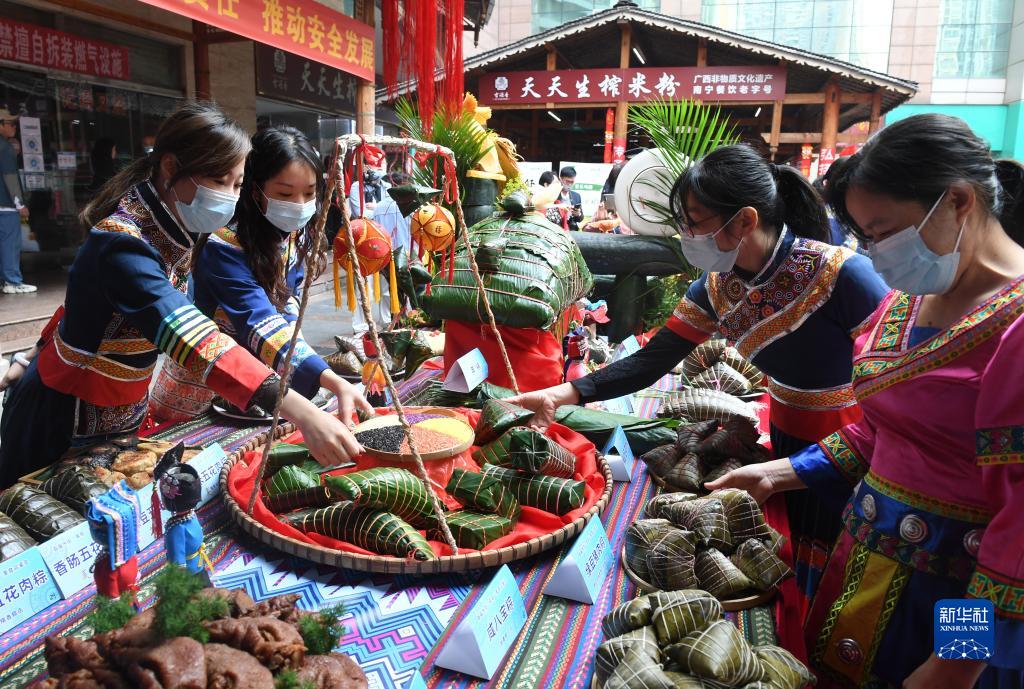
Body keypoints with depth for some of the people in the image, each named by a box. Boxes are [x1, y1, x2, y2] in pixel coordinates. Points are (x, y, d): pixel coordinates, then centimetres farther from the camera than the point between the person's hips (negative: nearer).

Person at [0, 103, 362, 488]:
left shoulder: (174, 229, -6)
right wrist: (301, 412, -55)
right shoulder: (123, 244, -32)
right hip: (65, 424, -7)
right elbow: (192, 340, -46)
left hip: (124, 413, 7)